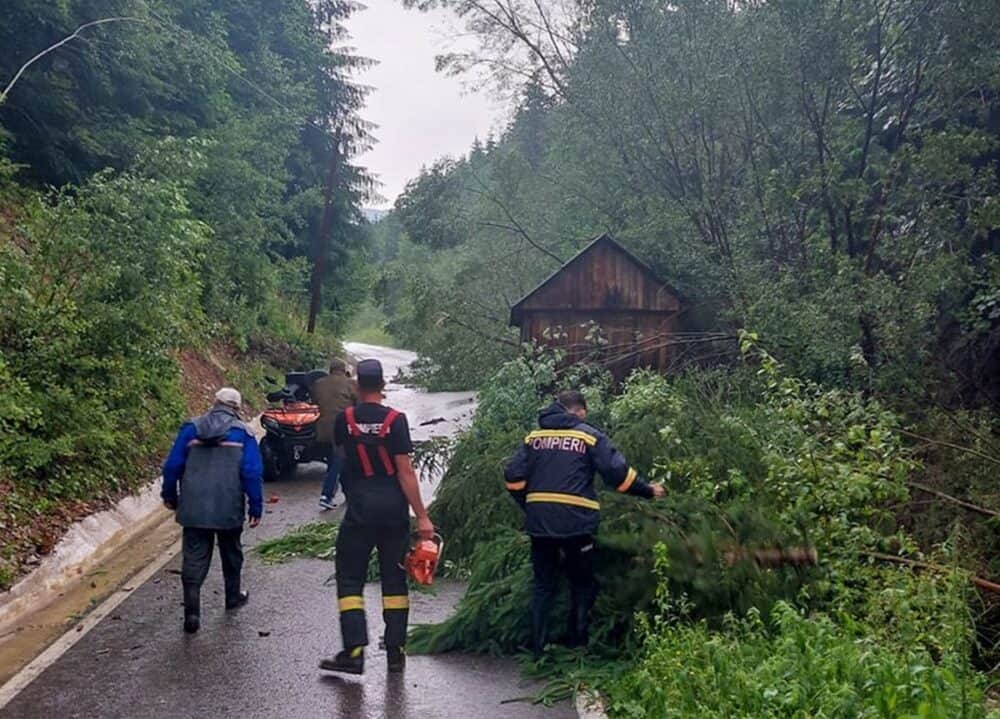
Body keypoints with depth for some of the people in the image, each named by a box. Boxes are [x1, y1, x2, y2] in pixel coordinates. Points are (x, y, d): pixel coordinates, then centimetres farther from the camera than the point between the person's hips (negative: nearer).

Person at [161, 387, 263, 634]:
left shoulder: (191, 429, 4)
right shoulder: (243, 433, -1)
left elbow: (172, 465, 4)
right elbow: (252, 474, -6)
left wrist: (169, 495, 18)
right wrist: (256, 508, 0)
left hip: (194, 509, 1)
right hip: (229, 510, -1)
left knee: (194, 559, 3)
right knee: (231, 553, 21)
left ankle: (192, 611, -7)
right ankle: (233, 596, 36)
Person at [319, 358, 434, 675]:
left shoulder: (345, 419, -2)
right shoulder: (395, 420, -7)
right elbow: (405, 472, -10)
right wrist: (422, 517, -7)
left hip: (359, 509, 0)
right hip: (393, 509, 1)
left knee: (350, 579, 5)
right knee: (394, 579, 11)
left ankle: (354, 651, -4)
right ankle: (396, 651, 15)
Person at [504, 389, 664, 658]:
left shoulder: (534, 436, 9)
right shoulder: (589, 436, 0)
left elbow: (514, 476, 4)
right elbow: (618, 473, -6)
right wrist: (648, 491, 8)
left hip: (539, 523, 3)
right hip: (576, 523, -3)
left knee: (543, 586, 13)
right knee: (583, 585, 14)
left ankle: (538, 650, 14)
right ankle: (577, 646, 16)